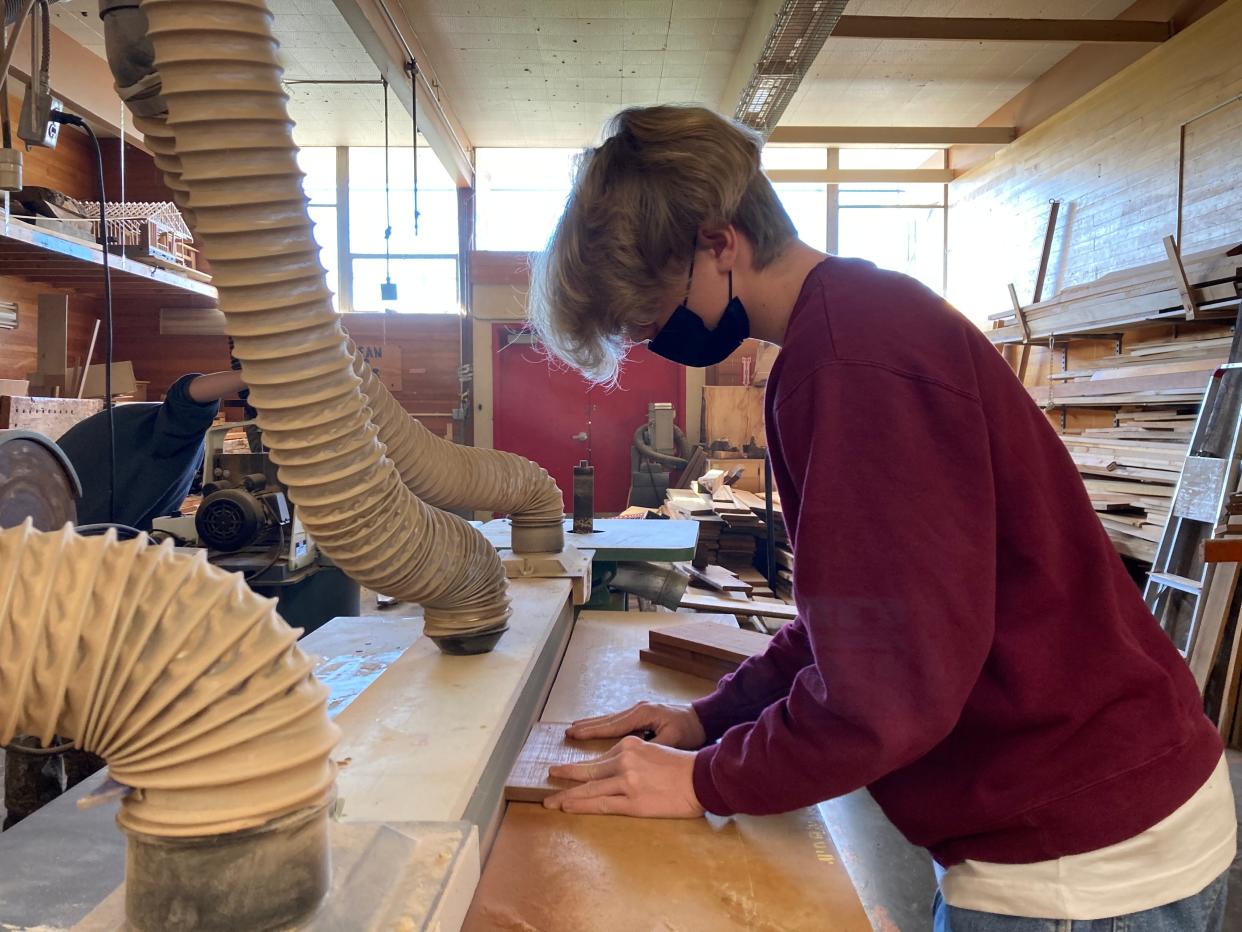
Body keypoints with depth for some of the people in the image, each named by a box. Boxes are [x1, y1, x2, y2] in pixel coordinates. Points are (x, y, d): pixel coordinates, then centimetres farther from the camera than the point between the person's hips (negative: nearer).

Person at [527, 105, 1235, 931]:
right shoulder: (860, 315, 7)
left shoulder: (851, 352, -25)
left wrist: (704, 779, -12)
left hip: (1080, 859, -9)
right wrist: (712, 717, 6)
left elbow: (894, 686, -26)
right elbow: (857, 612, 12)